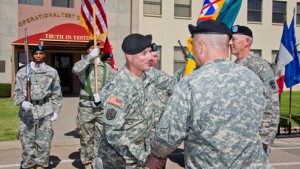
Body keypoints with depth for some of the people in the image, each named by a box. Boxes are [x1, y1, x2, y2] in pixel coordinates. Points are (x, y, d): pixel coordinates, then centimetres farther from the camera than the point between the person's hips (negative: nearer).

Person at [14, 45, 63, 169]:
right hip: (27, 111, 0)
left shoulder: (52, 72, 8)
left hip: (45, 112, 0)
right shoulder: (22, 72, 7)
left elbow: (57, 94, 10)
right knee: (27, 142, 4)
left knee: (44, 142, 4)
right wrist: (22, 102, -15)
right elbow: (17, 92, 6)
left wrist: (56, 111, 4)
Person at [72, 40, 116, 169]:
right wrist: (90, 57, -19)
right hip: (86, 107, -1)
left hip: (103, 107, 1)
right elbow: (75, 70, -20)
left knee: (101, 137, 5)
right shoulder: (83, 65, 4)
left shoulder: (106, 67, 10)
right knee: (86, 137, 8)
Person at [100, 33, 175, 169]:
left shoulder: (149, 74, -8)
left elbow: (171, 82, 8)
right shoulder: (118, 89, -28)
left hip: (143, 146, 7)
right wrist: (144, 158, -27)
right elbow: (114, 134, -27)